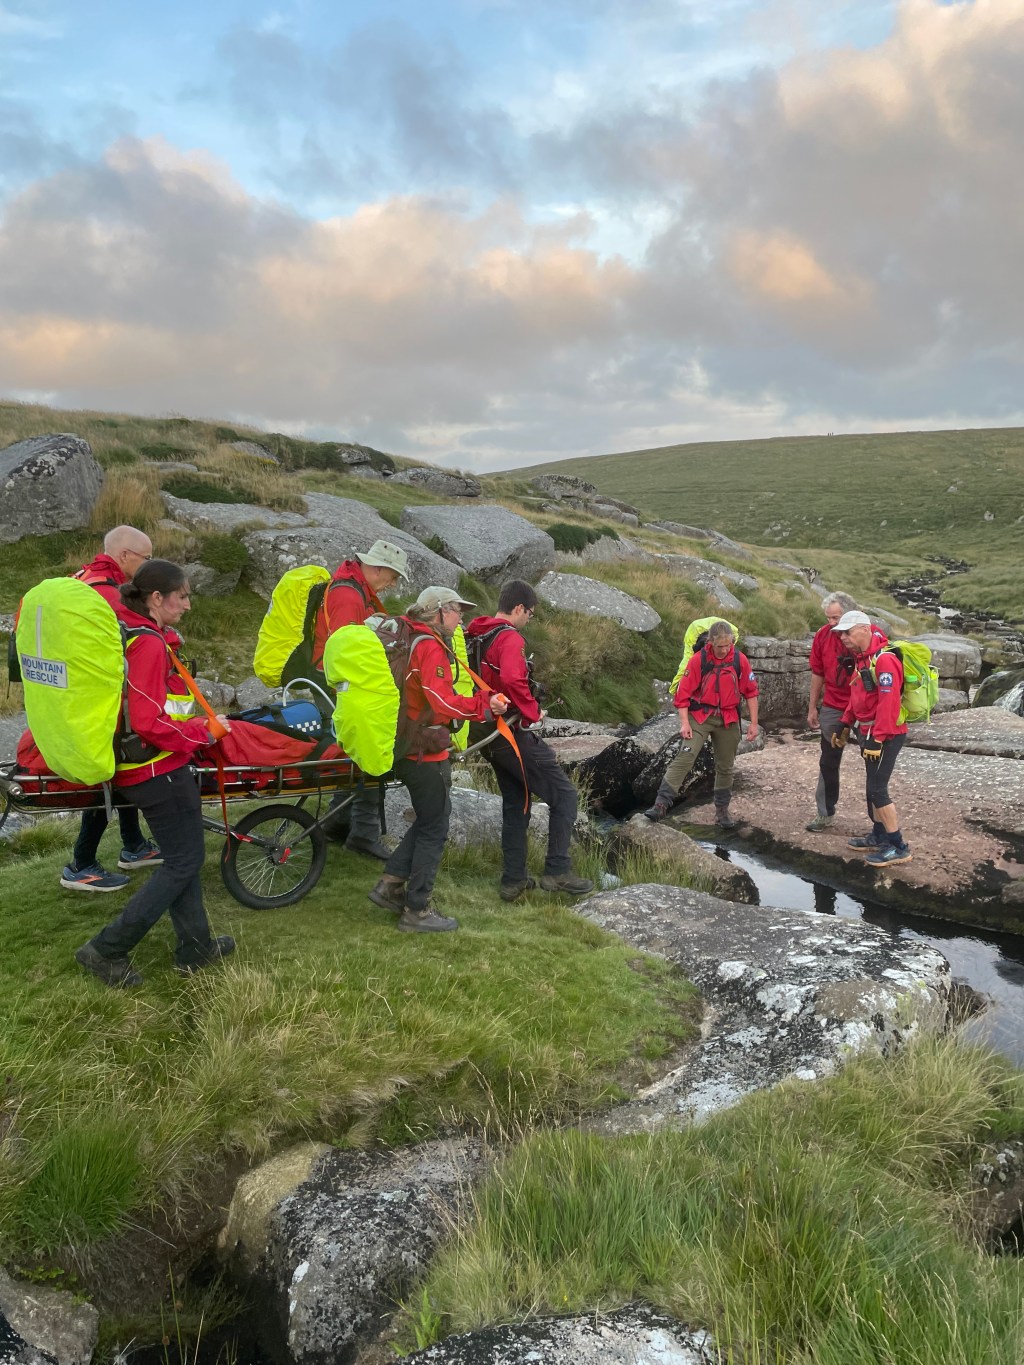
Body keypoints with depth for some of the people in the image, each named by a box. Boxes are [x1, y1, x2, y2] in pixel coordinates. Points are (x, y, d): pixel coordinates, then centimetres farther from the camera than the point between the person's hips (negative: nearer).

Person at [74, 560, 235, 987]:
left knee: (181, 856, 17)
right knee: (184, 861, 1)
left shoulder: (125, 633, 8)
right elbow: (149, 722, -24)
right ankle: (108, 949, 4)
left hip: (135, 764, 10)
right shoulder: (149, 644, -20)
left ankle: (194, 945, 26)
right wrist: (202, 732, -14)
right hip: (160, 766, -10)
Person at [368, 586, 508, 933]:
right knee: (434, 829, 2)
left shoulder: (407, 640, 12)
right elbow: (446, 704, -24)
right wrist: (485, 704, -13)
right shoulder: (430, 647, -17)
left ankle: (390, 885, 20)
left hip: (404, 746, 9)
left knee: (426, 821, 21)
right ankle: (416, 911, 10)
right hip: (425, 751, -9)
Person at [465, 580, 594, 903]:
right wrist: (534, 713, -20)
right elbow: (512, 680, -34)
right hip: (514, 734, -9)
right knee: (564, 795, 0)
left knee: (515, 803, 18)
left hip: (489, 734, 9)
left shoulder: (474, 637, 11)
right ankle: (557, 872, 0)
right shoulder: (510, 638, -17)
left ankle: (513, 879, 20)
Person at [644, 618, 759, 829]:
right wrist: (684, 723, -14)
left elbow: (751, 692, 4)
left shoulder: (740, 660, -4)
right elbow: (683, 693, -8)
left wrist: (753, 723, 4)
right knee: (684, 757, -17)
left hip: (728, 720, 3)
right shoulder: (698, 660, -11)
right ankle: (661, 804, -19)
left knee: (725, 766, 12)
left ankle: (722, 810, 28)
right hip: (700, 716, -3)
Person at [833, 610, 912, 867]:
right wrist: (845, 726, 21)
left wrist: (877, 740, -26)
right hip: (869, 732, 10)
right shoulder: (862, 658, 11)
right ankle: (879, 837, 30)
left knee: (876, 789, -7)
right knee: (873, 787, 17)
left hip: (886, 736, -10)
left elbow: (888, 704, -26)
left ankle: (899, 847, 2)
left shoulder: (884, 660, -21)